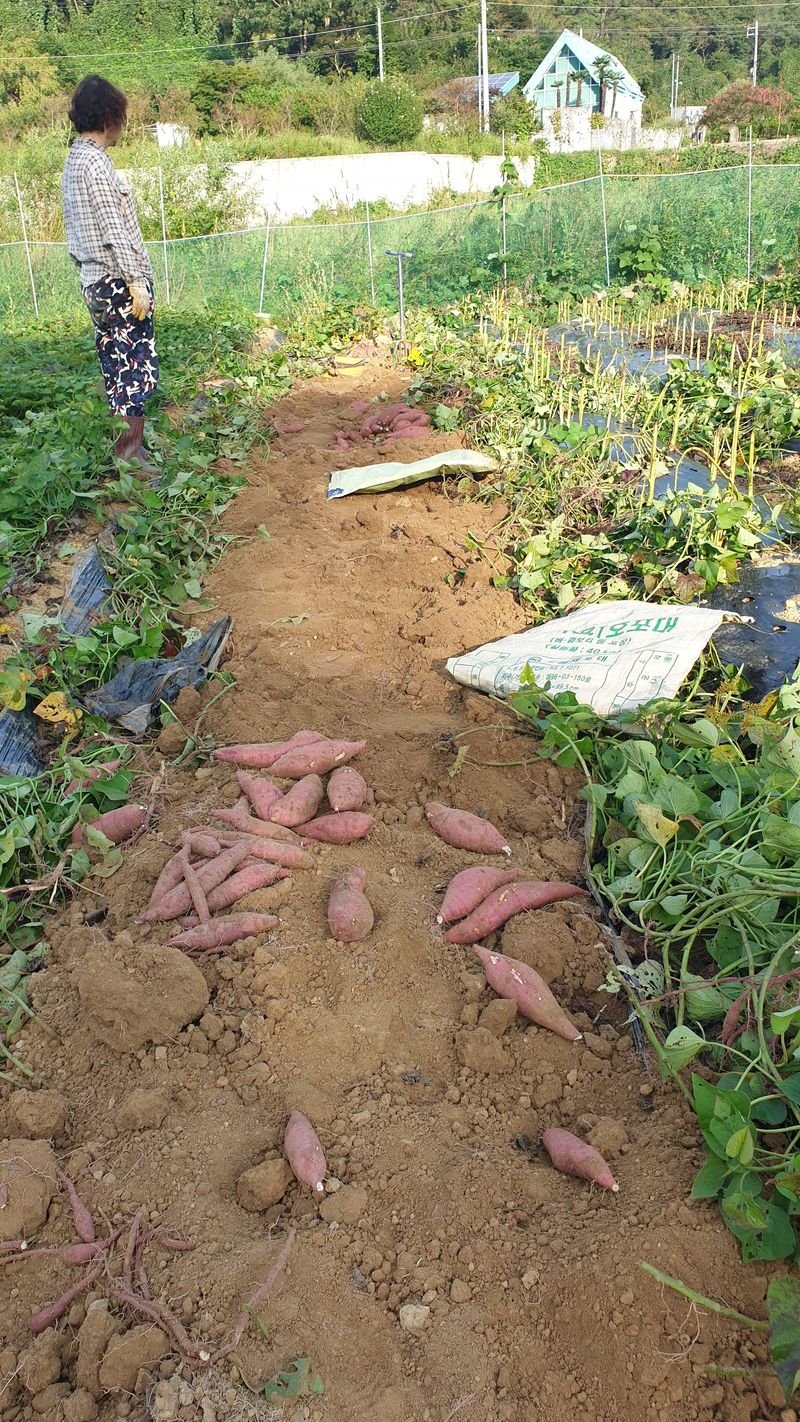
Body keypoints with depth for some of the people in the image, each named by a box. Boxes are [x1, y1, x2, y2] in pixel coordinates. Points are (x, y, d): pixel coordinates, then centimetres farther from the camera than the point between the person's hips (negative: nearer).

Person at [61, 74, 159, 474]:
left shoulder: (73, 160, 14)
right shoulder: (96, 163, -15)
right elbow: (114, 228, -20)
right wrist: (136, 280, -20)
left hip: (94, 280, 10)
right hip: (118, 279, -10)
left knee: (114, 358, 13)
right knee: (139, 361, -6)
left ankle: (125, 437, 20)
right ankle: (132, 447, -5)